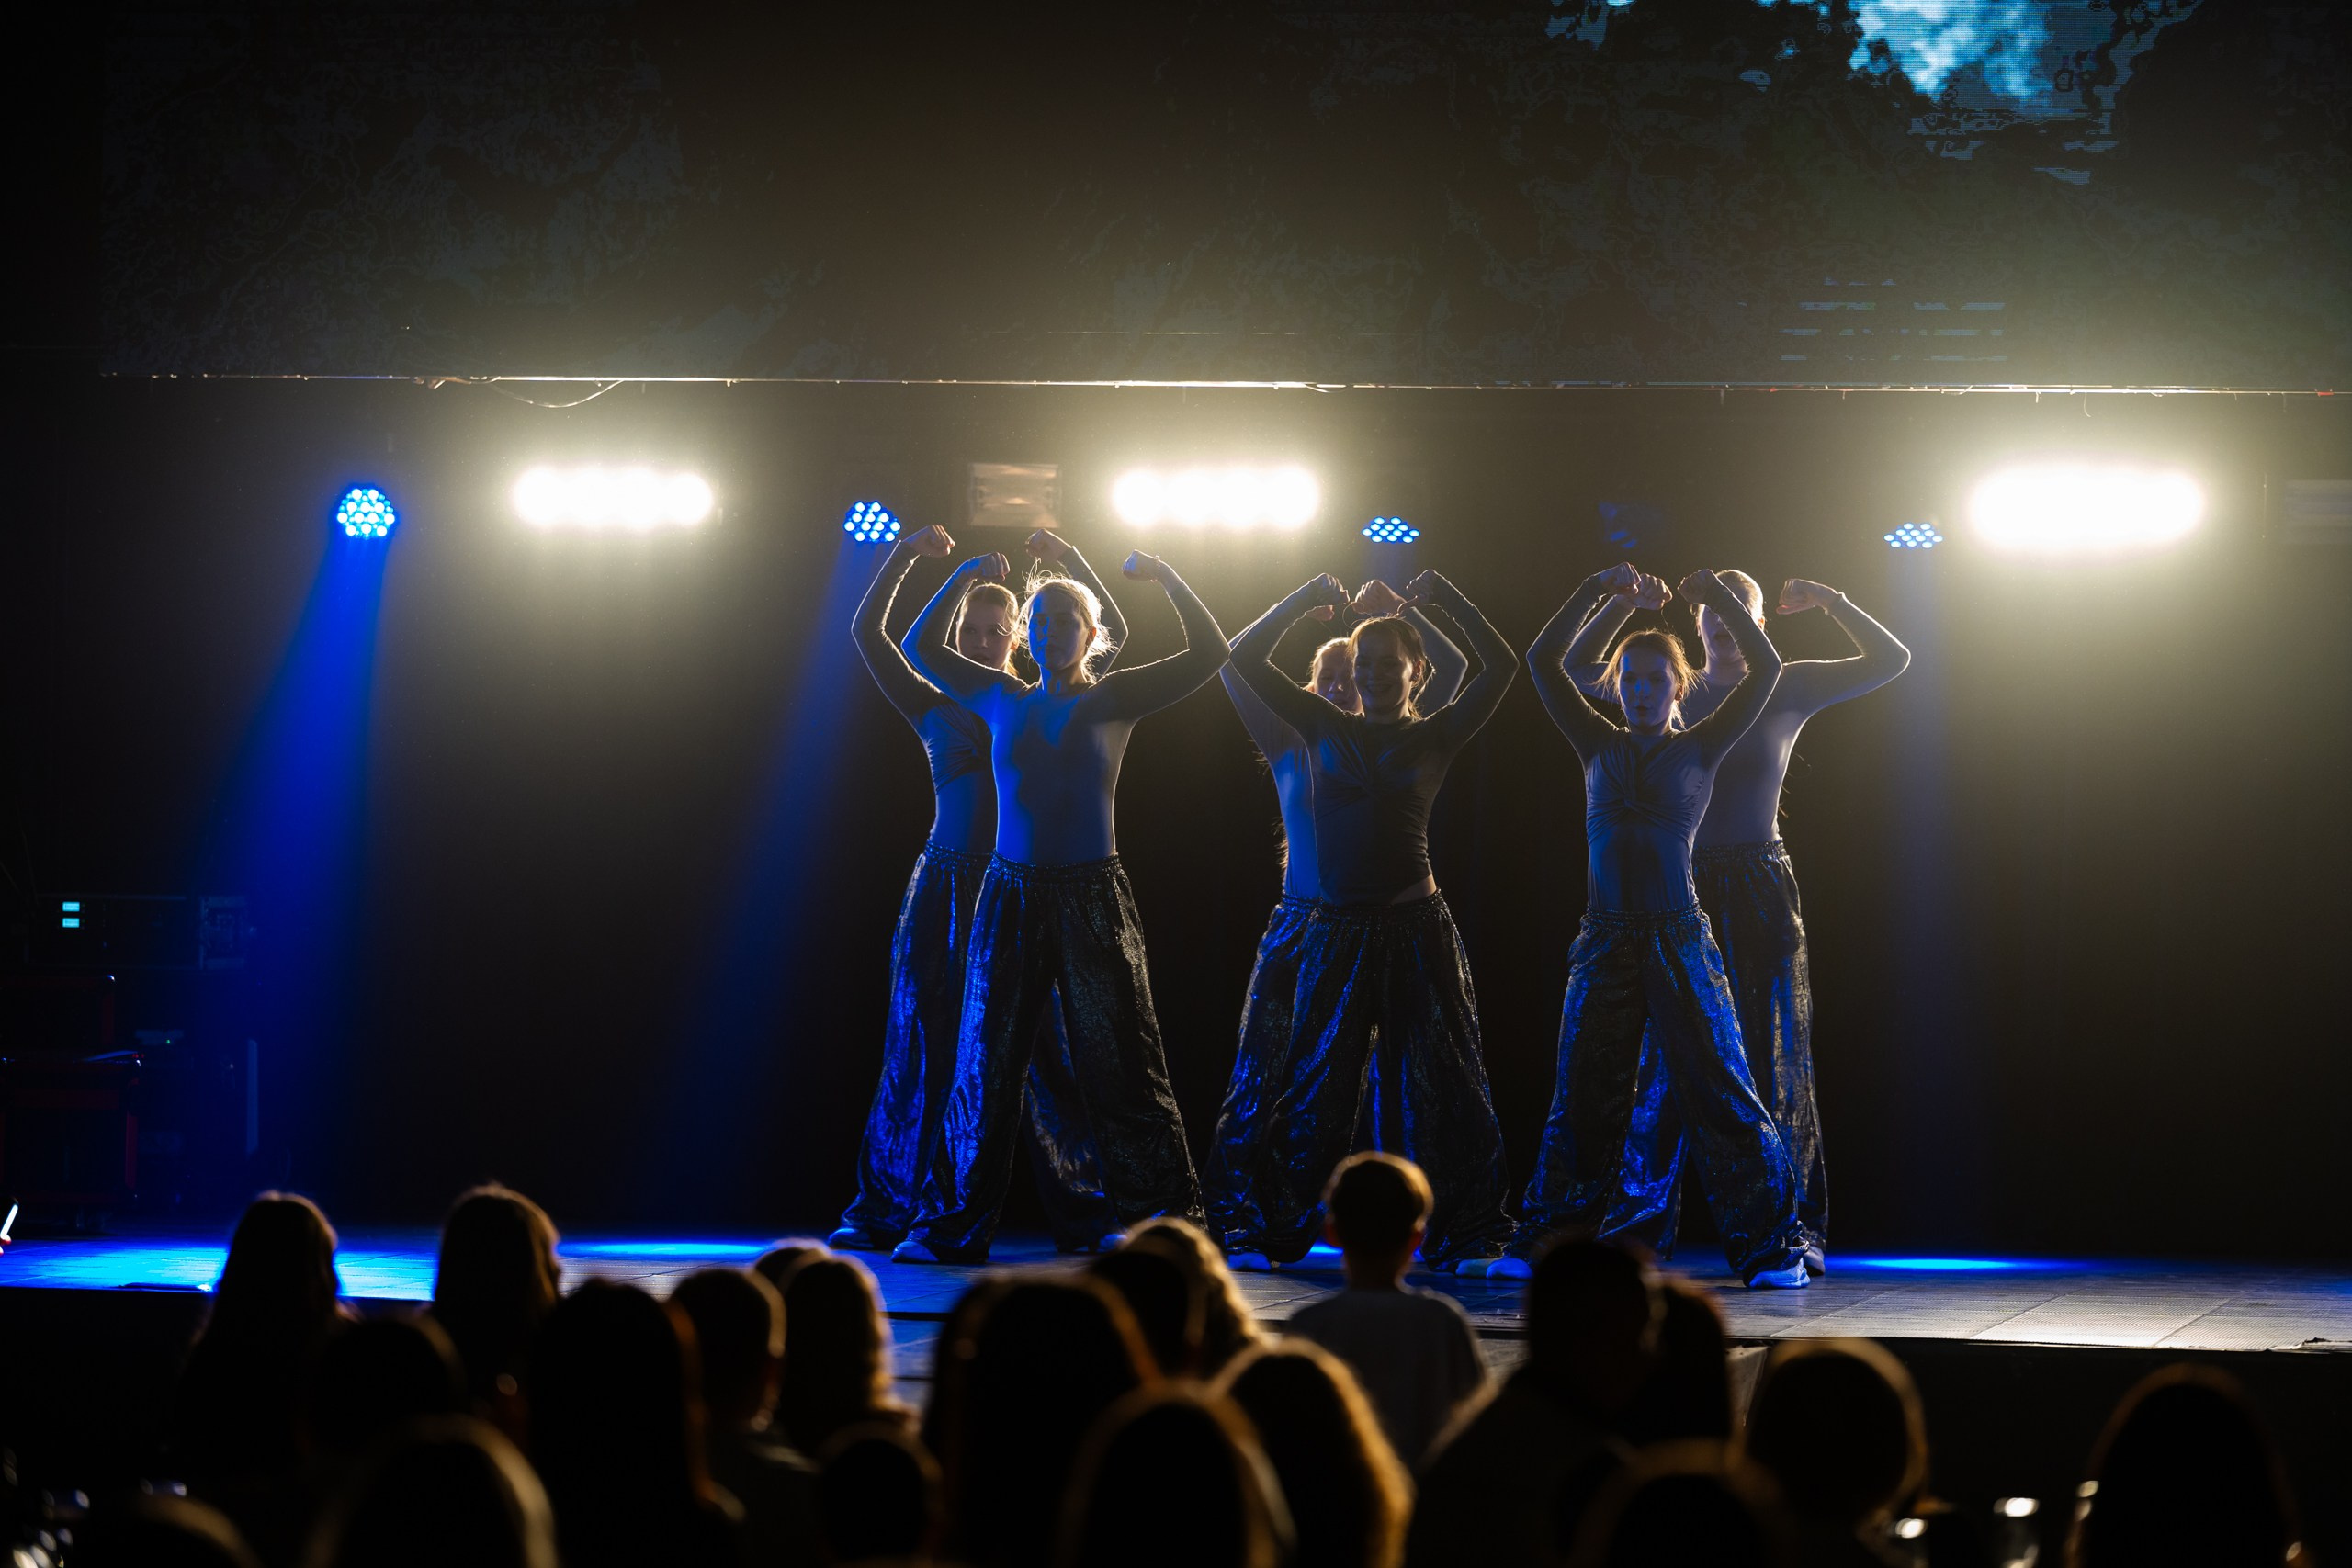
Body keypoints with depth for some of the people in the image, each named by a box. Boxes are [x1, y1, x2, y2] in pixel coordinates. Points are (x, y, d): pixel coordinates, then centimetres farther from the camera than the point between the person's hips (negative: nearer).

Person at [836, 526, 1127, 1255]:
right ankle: (888, 1213, 9)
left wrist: (1071, 562, -1)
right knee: (924, 1047, 3)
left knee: (1042, 1051, -3)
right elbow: (867, 633, 2)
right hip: (946, 887, 0)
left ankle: (1081, 1213, 1)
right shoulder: (934, 708, 8)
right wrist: (903, 556, -6)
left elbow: (1114, 633, 8)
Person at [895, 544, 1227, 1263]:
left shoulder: (1111, 701, 1)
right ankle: (955, 1225, 12)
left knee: (1118, 1064, -2)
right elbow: (922, 646, 18)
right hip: (1010, 895, 3)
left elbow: (1208, 654, -4)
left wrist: (1169, 581, -11)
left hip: (1092, 897, -3)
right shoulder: (1004, 701, 10)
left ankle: (1167, 1222, 3)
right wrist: (961, 581, 7)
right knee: (984, 1062, 6)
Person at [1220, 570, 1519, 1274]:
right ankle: (1278, 1227, 13)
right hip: (1338, 927, 2)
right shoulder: (1326, 730, 8)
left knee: (1439, 1082, 3)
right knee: (1313, 1081, 6)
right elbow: (1247, 659, 5)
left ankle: (1464, 1235, 7)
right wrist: (1304, 600, -1)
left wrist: (1447, 600, -7)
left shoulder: (1435, 737, 4)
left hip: (1417, 927, -1)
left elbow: (1501, 667, -7)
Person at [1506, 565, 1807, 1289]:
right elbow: (1542, 660, 8)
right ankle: (1547, 1242, 14)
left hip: (1679, 943, -3)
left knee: (1717, 1090, -5)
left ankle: (1770, 1247, -2)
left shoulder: (1699, 750, 6)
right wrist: (1596, 591, 3)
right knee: (1581, 1095, 7)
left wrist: (1719, 599, -2)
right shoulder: (1599, 748, 12)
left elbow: (1766, 669, 0)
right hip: (1605, 942, 3)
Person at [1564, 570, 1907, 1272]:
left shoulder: (1786, 688, 5)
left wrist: (1831, 603, -10)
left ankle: (1790, 1232, 3)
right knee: (1663, 1055, 1)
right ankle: (1646, 1226, 6)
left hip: (1758, 886, -2)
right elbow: (1576, 668, 15)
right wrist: (1621, 606, 2)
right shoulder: (1675, 692, 11)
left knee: (1770, 1054, 0)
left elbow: (1890, 659, 1)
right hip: (1680, 887, 2)